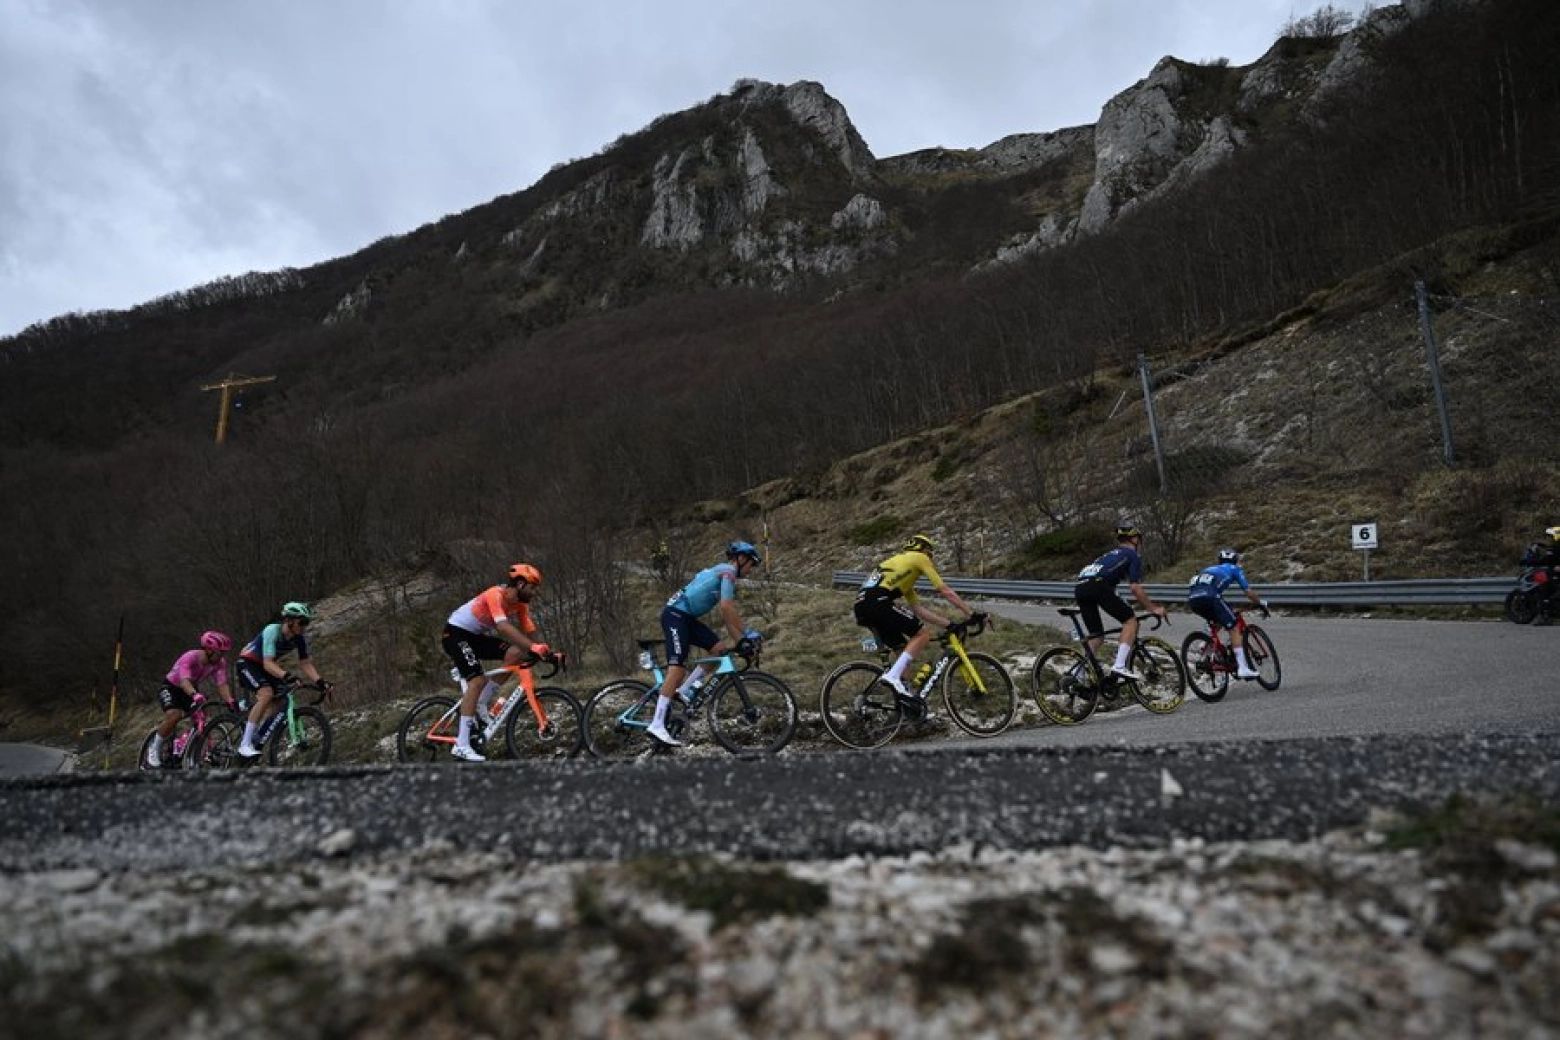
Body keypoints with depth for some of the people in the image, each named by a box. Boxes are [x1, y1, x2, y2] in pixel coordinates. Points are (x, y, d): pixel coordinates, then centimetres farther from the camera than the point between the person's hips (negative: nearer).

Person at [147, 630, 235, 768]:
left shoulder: (220, 662, -18)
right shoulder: (190, 657, -32)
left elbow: (222, 685, -24)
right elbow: (185, 681, -45)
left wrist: (230, 701, -41)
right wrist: (195, 695, -64)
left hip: (191, 689, 5)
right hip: (171, 687, -5)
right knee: (174, 715, -29)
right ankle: (154, 750, -9)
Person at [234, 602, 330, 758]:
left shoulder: (299, 639, -11)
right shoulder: (272, 631, -30)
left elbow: (305, 664, -8)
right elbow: (268, 664, -39)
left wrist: (319, 681, -24)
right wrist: (285, 675, -55)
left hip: (265, 667, 7)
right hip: (247, 663, -7)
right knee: (267, 694, -29)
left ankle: (255, 739, 6)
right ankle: (244, 745, -26)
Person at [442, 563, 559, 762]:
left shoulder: (521, 604, -2)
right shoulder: (496, 595, -28)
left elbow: (530, 632, -6)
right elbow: (504, 627, -42)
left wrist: (546, 651, -23)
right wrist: (533, 646, -51)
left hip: (476, 636, 8)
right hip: (455, 633, -8)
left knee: (517, 653, -11)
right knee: (478, 679, -23)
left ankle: (480, 703, -1)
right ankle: (461, 745, -23)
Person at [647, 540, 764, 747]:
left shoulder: (722, 572, 22)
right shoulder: (728, 571, -8)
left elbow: (727, 616, 20)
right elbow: (727, 608, -20)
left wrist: (739, 642, 13)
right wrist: (744, 638, -16)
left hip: (687, 618, 10)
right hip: (675, 614, -10)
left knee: (719, 649, 3)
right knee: (677, 668, -17)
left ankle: (683, 691, 6)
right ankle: (657, 725, -22)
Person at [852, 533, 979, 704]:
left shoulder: (899, 562, 35)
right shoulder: (918, 558, 13)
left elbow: (919, 610, 31)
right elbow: (946, 592, 8)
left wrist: (949, 624, 29)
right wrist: (971, 614, 13)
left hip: (861, 606, 9)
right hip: (878, 602, -9)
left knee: (904, 648, 19)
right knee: (924, 634, -1)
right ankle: (893, 677, -13)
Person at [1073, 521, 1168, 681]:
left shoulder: (1111, 555, 36)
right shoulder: (1133, 555, 14)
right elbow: (1135, 588, 4)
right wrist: (1153, 609, 13)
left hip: (1080, 588, 7)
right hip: (1097, 585, -7)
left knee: (1096, 636, 17)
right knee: (1131, 619, 4)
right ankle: (1120, 666, -9)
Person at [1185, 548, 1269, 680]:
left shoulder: (1209, 569, 39)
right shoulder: (1234, 569, 24)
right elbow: (1249, 592, 20)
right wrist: (1262, 604, 36)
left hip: (1192, 600, 6)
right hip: (1209, 596, -6)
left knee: (1217, 623, 31)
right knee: (1233, 628, 3)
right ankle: (1242, 668, -4)